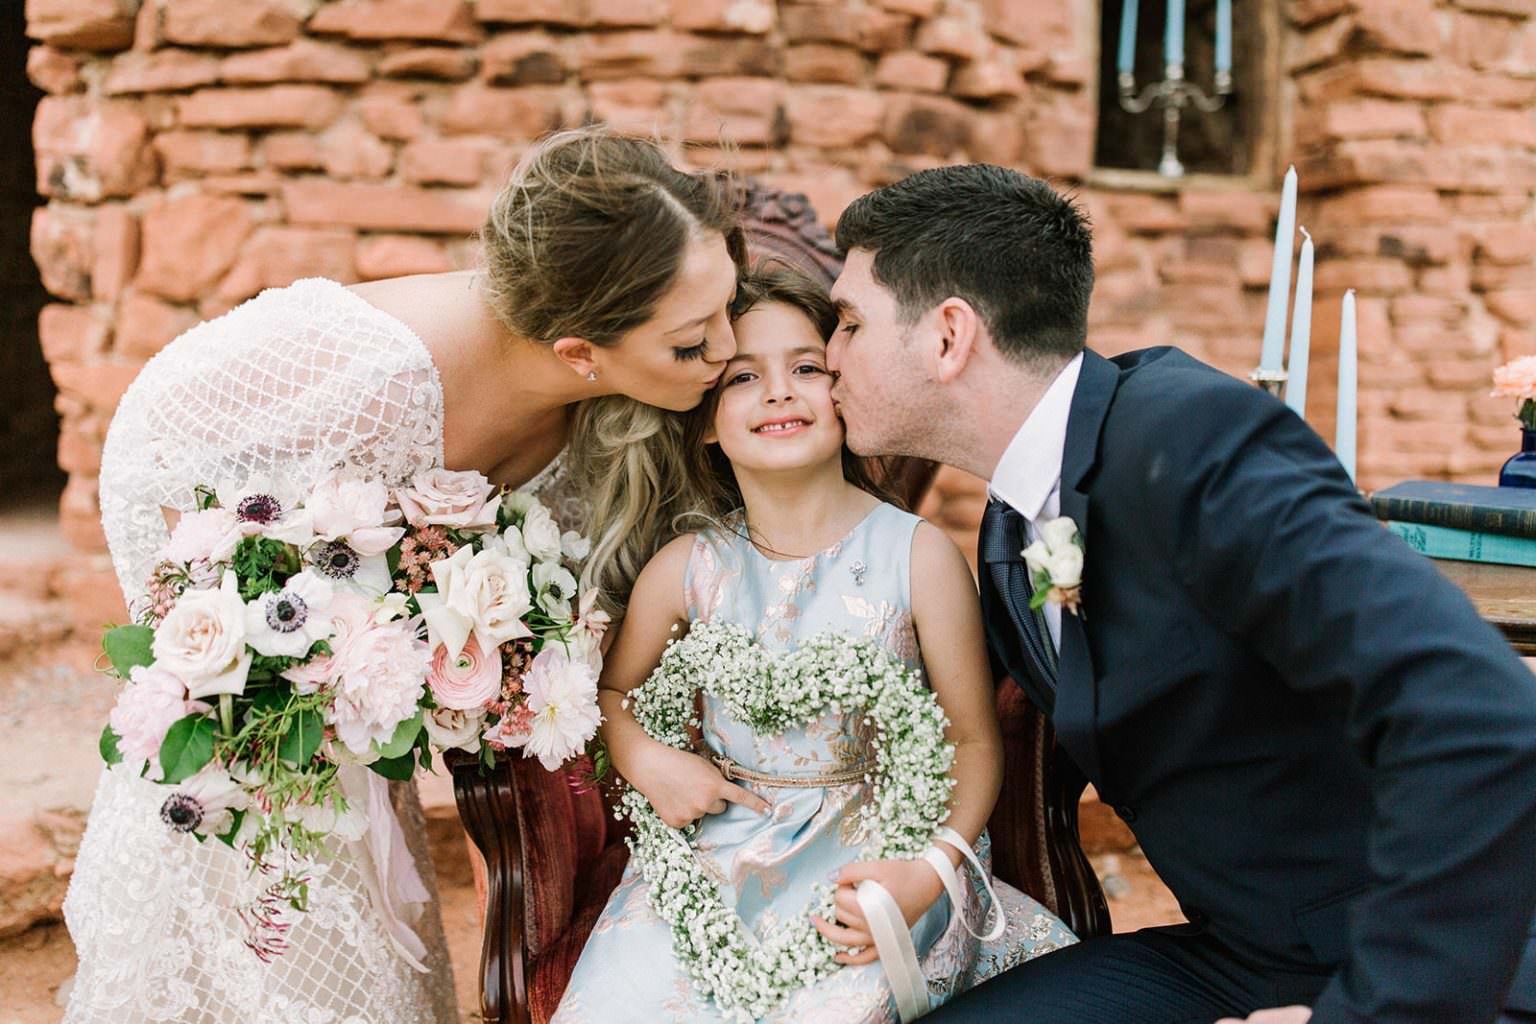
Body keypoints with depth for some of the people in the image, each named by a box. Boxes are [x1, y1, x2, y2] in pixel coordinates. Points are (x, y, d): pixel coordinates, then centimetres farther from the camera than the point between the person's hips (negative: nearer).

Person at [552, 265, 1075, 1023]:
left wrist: (928, 874, -17)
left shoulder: (918, 556, -10)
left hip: (870, 859, -2)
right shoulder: (687, 569, -3)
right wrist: (646, 761, -5)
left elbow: (974, 740, -4)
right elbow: (612, 690, 15)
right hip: (714, 857, 2)